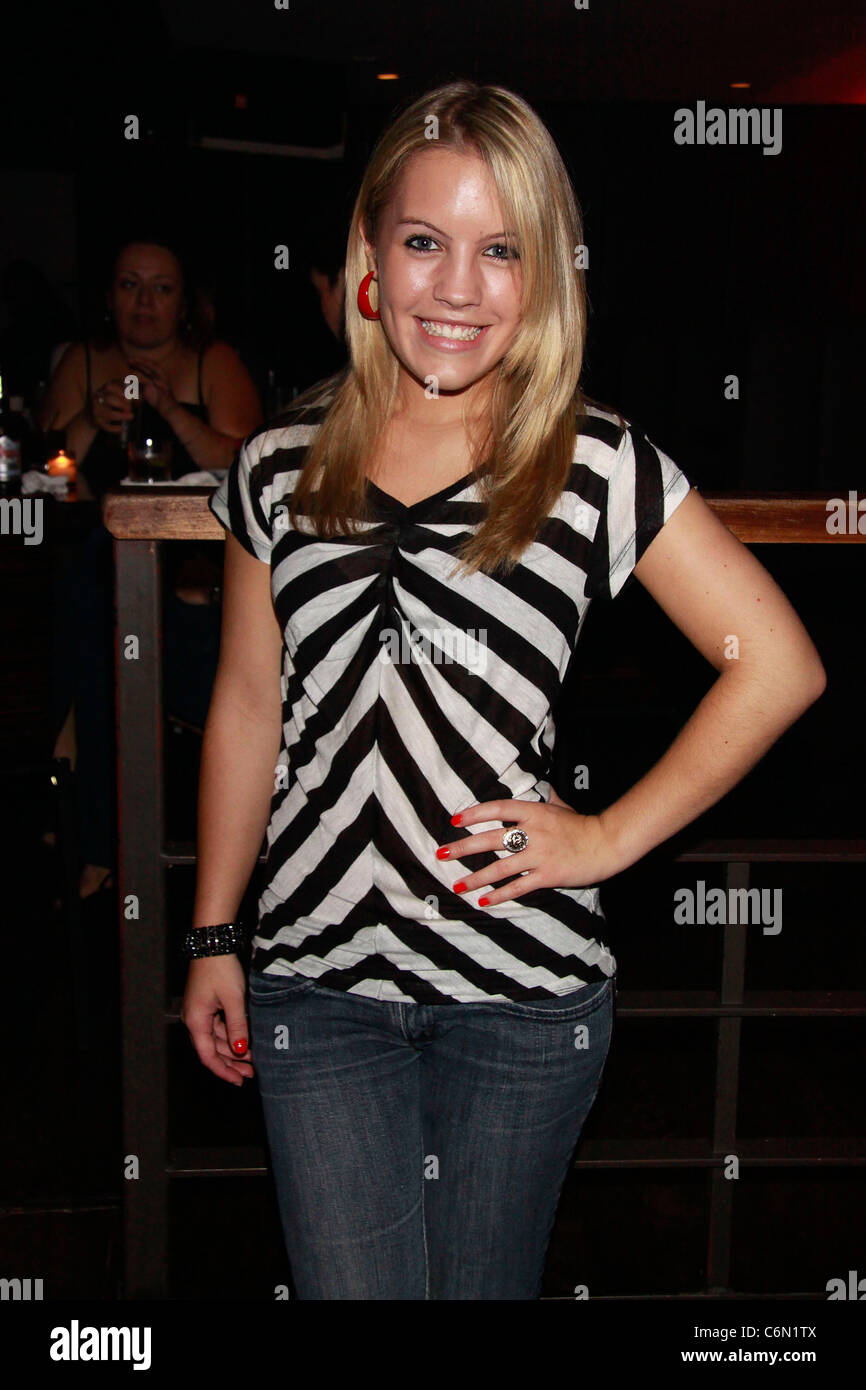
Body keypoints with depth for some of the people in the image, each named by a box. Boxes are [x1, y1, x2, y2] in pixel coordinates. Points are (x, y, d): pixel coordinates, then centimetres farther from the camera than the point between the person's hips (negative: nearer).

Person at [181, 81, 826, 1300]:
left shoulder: (600, 467, -6)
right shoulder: (280, 466, 3)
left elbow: (780, 665, -3)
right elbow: (248, 706, 9)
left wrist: (610, 839, -7)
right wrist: (213, 935, 11)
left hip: (524, 987, -1)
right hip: (316, 979, 2)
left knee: (486, 1287, 17)